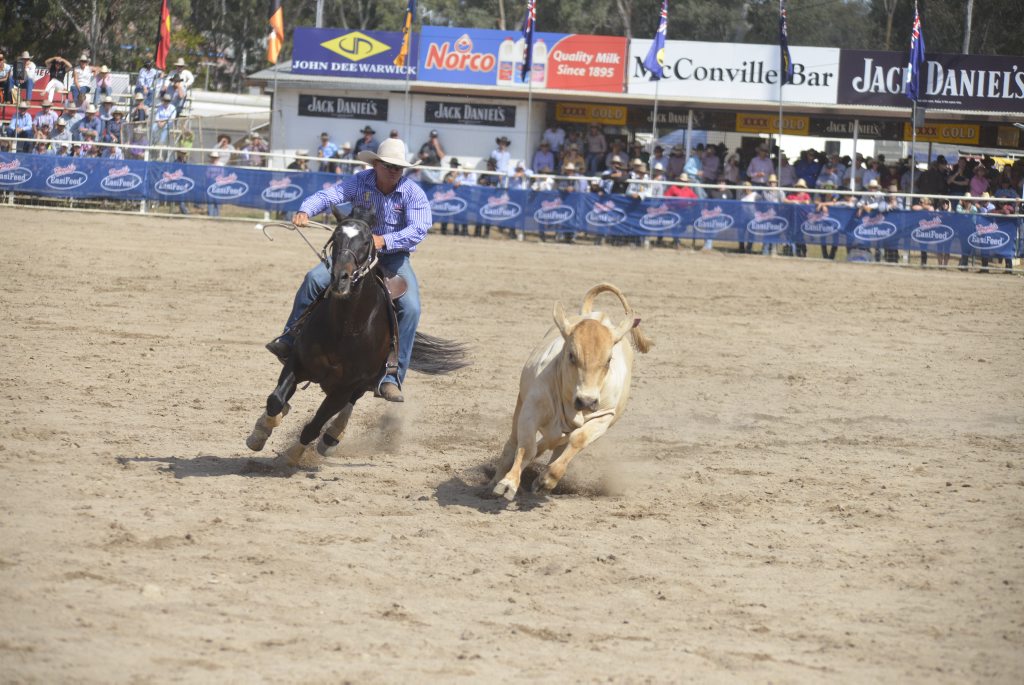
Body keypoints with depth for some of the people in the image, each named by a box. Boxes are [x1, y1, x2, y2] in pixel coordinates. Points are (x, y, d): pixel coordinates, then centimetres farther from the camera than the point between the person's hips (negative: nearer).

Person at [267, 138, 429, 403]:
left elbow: (419, 228, -30)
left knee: (410, 307, -23)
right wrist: (305, 210, -44)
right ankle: (289, 340, -5)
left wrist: (384, 240, -46)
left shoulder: (413, 194, -17)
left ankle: (390, 379, -20)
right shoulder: (360, 182, -10)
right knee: (315, 279, -20)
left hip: (394, 257, -2)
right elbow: (329, 195, -22)